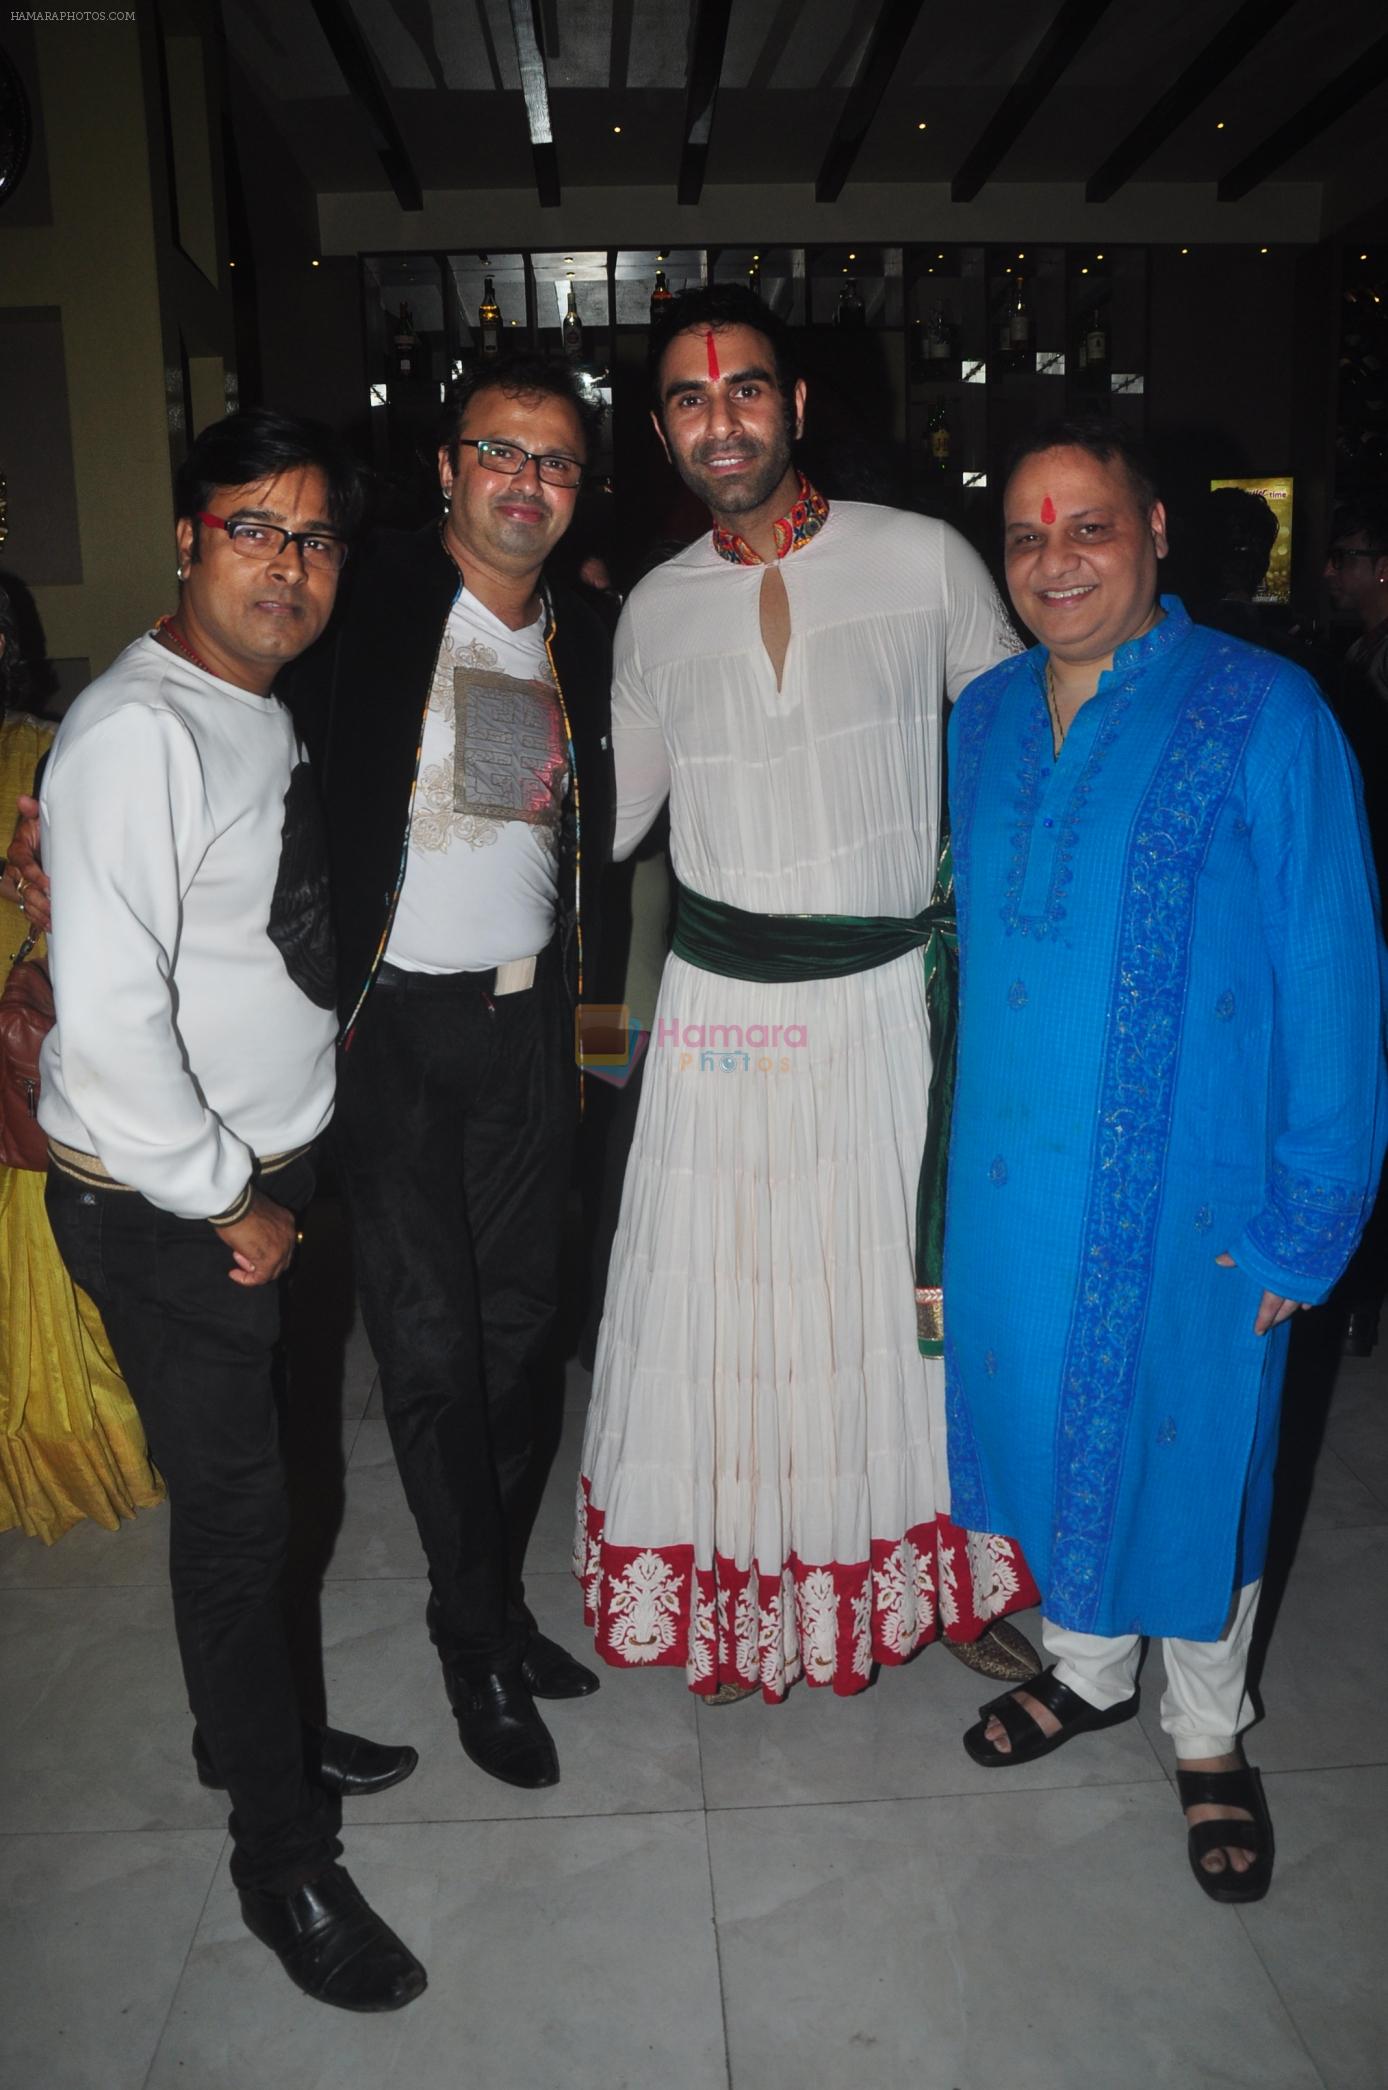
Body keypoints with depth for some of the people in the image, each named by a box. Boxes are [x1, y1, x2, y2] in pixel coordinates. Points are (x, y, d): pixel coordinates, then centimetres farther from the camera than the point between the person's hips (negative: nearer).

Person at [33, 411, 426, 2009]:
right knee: (234, 1506, 4)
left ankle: (251, 1729, 44)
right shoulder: (138, 731, -20)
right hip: (163, 1209, -8)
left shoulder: (264, 711, 9)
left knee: (242, 1485, 21)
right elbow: (107, 1014, -26)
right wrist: (226, 1204, -16)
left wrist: (268, 1182, 12)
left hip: (263, 1174, 8)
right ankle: (281, 1859, 24)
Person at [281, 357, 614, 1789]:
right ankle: (478, 1643, 20)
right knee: (431, 1346, 2)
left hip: (525, 1023, 5)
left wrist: (583, 992, 9)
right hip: (392, 1023, -4)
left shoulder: (580, 643, 11)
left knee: (519, 1329, 11)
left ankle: (497, 1599, 30)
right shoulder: (375, 605, -6)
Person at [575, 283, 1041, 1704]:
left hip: (889, 998, -1)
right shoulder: (654, 611, 7)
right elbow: (613, 814, 15)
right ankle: (737, 1599, 29)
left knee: (918, 1288, 11)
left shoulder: (925, 561, 0)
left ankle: (947, 1577, 35)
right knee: (725, 1297, 7)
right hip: (723, 1005, 1)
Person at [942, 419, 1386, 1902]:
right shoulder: (980, 720, 5)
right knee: (1044, 1422, 19)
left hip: (1192, 1189, -4)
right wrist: (960, 1148, 10)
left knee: (1188, 1447, 12)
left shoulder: (1263, 715, -12)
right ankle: (1086, 1665, 47)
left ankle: (1208, 1737, 39)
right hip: (1013, 1172, 5)